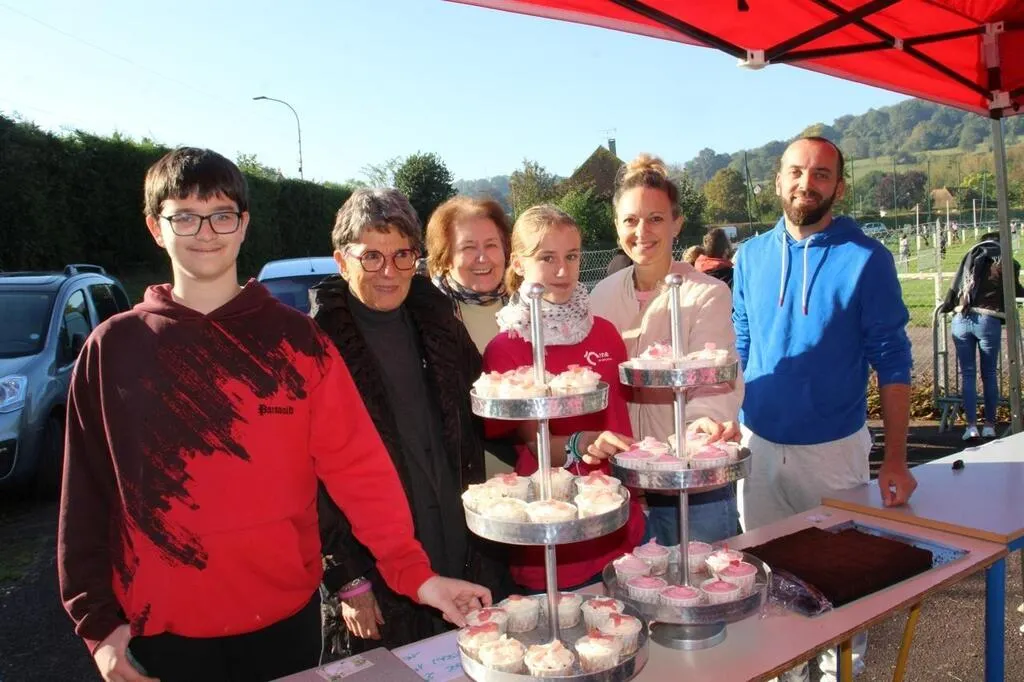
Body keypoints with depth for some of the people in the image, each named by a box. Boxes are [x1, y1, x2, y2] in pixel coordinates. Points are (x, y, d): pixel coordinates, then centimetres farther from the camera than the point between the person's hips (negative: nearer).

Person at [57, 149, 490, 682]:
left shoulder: (295, 337, -3)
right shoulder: (112, 348, -2)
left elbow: (357, 466, -8)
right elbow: (85, 493, 1)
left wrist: (414, 572, -14)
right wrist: (97, 619, -2)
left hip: (285, 615, 0)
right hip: (161, 628, 0)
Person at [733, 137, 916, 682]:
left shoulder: (866, 259, -9)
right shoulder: (753, 255, 1)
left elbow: (892, 363, -7)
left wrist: (895, 460, -10)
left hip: (835, 448, -3)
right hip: (757, 446, 3)